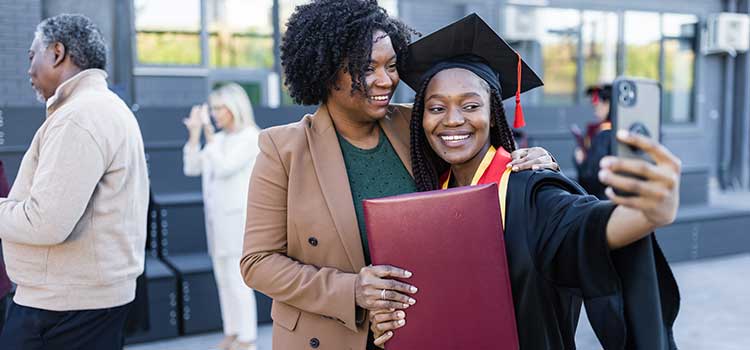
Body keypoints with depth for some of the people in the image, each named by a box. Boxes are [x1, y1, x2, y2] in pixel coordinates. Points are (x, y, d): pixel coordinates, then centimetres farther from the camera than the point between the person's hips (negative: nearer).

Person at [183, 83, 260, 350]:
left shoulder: (250, 137, -9)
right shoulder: (218, 139, 11)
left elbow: (224, 168, -20)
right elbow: (191, 168, 7)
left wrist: (209, 134, -18)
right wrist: (195, 132, 0)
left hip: (238, 217, -7)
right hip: (216, 217, 7)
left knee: (238, 281, -4)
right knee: (224, 280, 12)